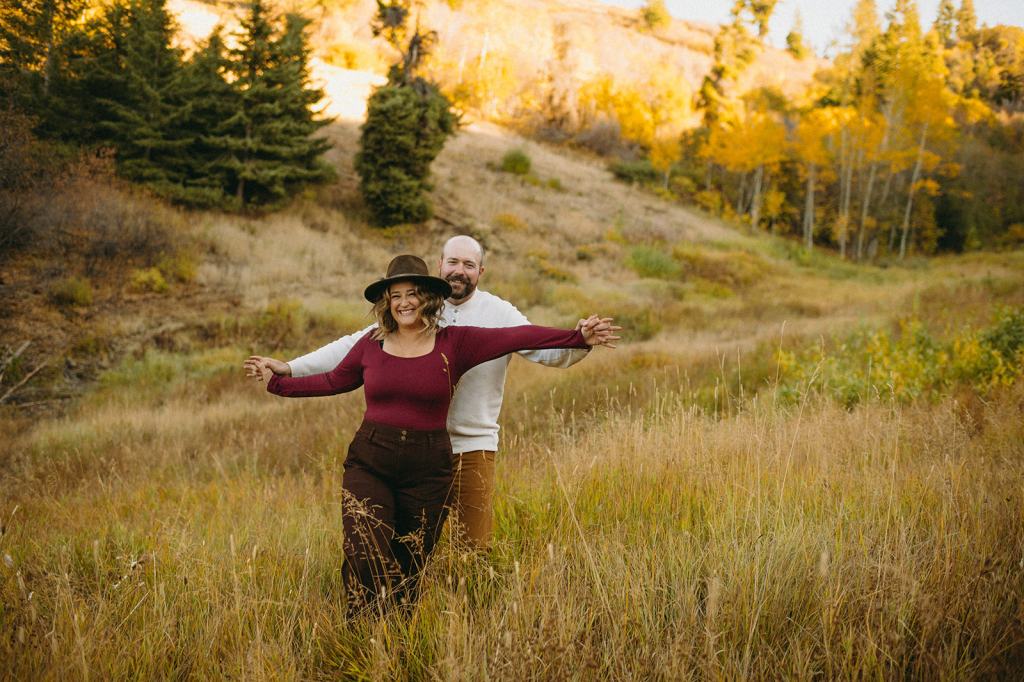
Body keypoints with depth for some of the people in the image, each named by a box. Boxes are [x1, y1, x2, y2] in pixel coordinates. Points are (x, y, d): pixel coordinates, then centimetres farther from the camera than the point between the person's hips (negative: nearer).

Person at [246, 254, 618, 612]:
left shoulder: (454, 343, -2)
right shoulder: (372, 343, 4)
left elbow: (517, 336, -10)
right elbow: (333, 381, 18)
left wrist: (577, 337, -16)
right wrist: (277, 382, 22)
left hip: (427, 471, 0)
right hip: (369, 463, 0)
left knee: (409, 570, 9)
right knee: (365, 565, -12)